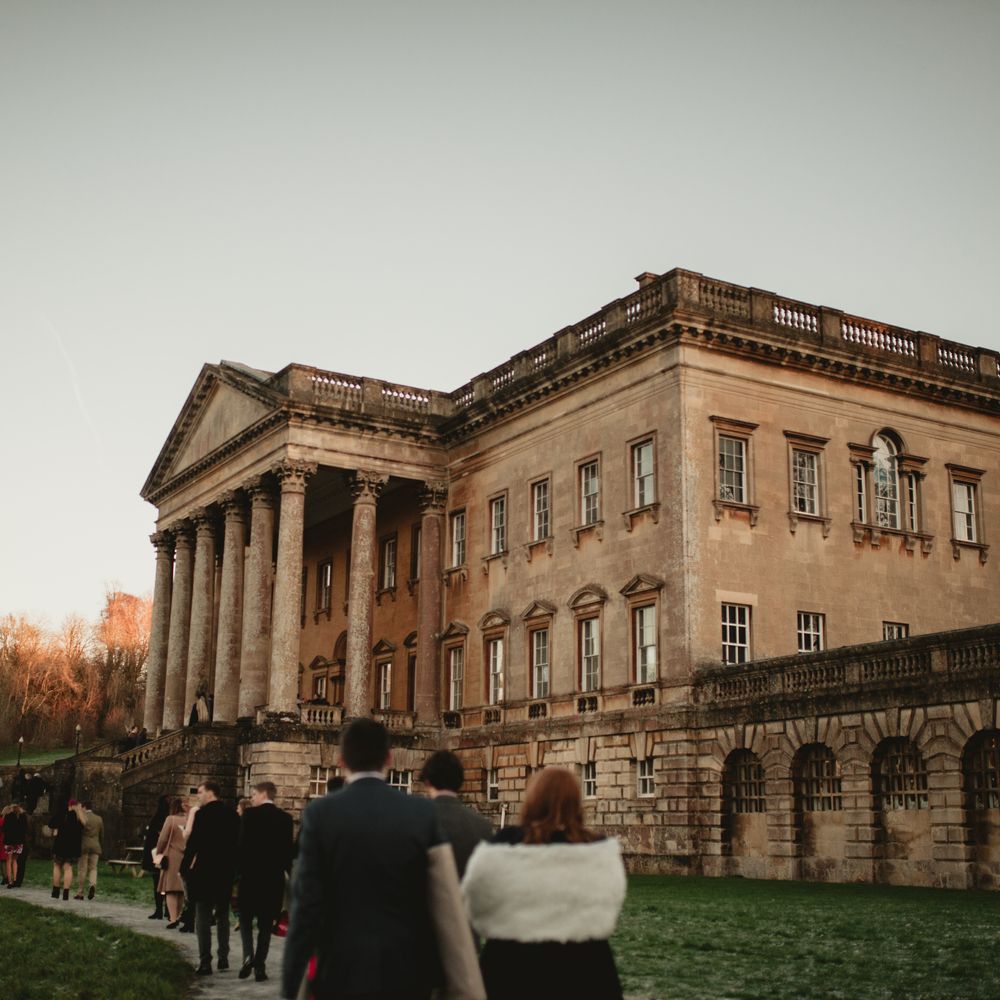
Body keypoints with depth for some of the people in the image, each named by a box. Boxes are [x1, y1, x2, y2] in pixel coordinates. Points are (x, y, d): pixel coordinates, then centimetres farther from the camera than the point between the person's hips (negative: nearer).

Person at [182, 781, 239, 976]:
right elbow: (237, 842, 9)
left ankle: (205, 963, -5)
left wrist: (185, 868, -5)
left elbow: (193, 842, -14)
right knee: (223, 916, 17)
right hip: (226, 872, 6)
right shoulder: (232, 814, 6)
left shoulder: (203, 813, -11)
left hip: (205, 872, -6)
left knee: (203, 917, -1)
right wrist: (234, 868, 15)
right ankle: (223, 958, 19)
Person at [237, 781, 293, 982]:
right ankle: (260, 965, 6)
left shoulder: (250, 814, -7)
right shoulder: (285, 818, 2)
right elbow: (288, 849, 2)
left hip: (251, 875, -3)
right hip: (275, 877, 3)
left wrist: (238, 868, 0)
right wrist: (289, 872, 13)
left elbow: (242, 844, -11)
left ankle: (248, 955, -8)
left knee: (245, 917, 12)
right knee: (266, 923, 9)